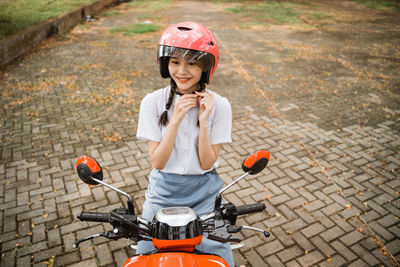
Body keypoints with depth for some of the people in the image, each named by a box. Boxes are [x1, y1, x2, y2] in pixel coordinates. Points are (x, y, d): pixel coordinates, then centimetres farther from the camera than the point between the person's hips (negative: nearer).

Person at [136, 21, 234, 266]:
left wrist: (204, 121, -23)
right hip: (164, 189, 1)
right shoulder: (153, 102, -10)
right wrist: (176, 119, -23)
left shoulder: (218, 105, -10)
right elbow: (158, 162, -13)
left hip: (204, 191, 0)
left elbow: (207, 163, -11)